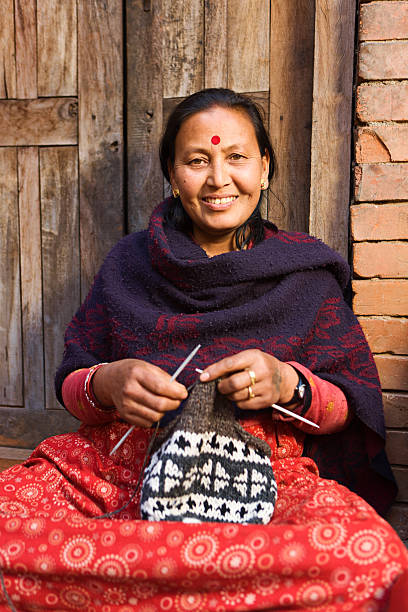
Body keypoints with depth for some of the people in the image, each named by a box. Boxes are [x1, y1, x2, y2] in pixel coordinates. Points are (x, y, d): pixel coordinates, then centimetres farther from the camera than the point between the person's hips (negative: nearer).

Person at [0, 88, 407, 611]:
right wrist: (105, 385, -13)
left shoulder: (304, 272, 9)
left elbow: (354, 405, 7)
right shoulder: (129, 263, 12)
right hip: (118, 465, 1)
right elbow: (70, 380, 11)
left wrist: (289, 384, -15)